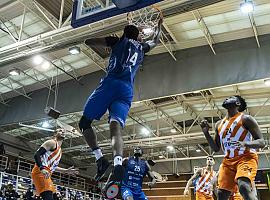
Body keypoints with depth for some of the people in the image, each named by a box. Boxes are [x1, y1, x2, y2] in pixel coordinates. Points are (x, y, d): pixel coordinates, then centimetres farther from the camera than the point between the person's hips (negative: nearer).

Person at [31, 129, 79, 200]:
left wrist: (66, 171, 25)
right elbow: (37, 155, -13)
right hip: (40, 173, -10)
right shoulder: (52, 142, -2)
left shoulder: (60, 151, 26)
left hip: (46, 175, 10)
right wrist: (42, 169, -28)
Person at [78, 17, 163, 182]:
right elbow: (156, 41, 51)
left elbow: (88, 42, 18)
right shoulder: (142, 48, 28)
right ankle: (118, 163, -38)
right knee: (116, 128, -12)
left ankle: (100, 158, -9)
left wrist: (110, 41, 32)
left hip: (110, 84, -3)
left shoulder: (118, 41, 18)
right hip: (127, 91, 3)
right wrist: (159, 25, 65)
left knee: (84, 122, 5)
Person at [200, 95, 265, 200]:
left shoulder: (245, 119, -1)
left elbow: (261, 142, -7)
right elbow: (216, 148, 19)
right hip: (228, 161, 6)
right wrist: (206, 133, 5)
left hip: (246, 157, -6)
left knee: (244, 186, -31)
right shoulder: (219, 124, 16)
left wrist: (245, 143, -28)